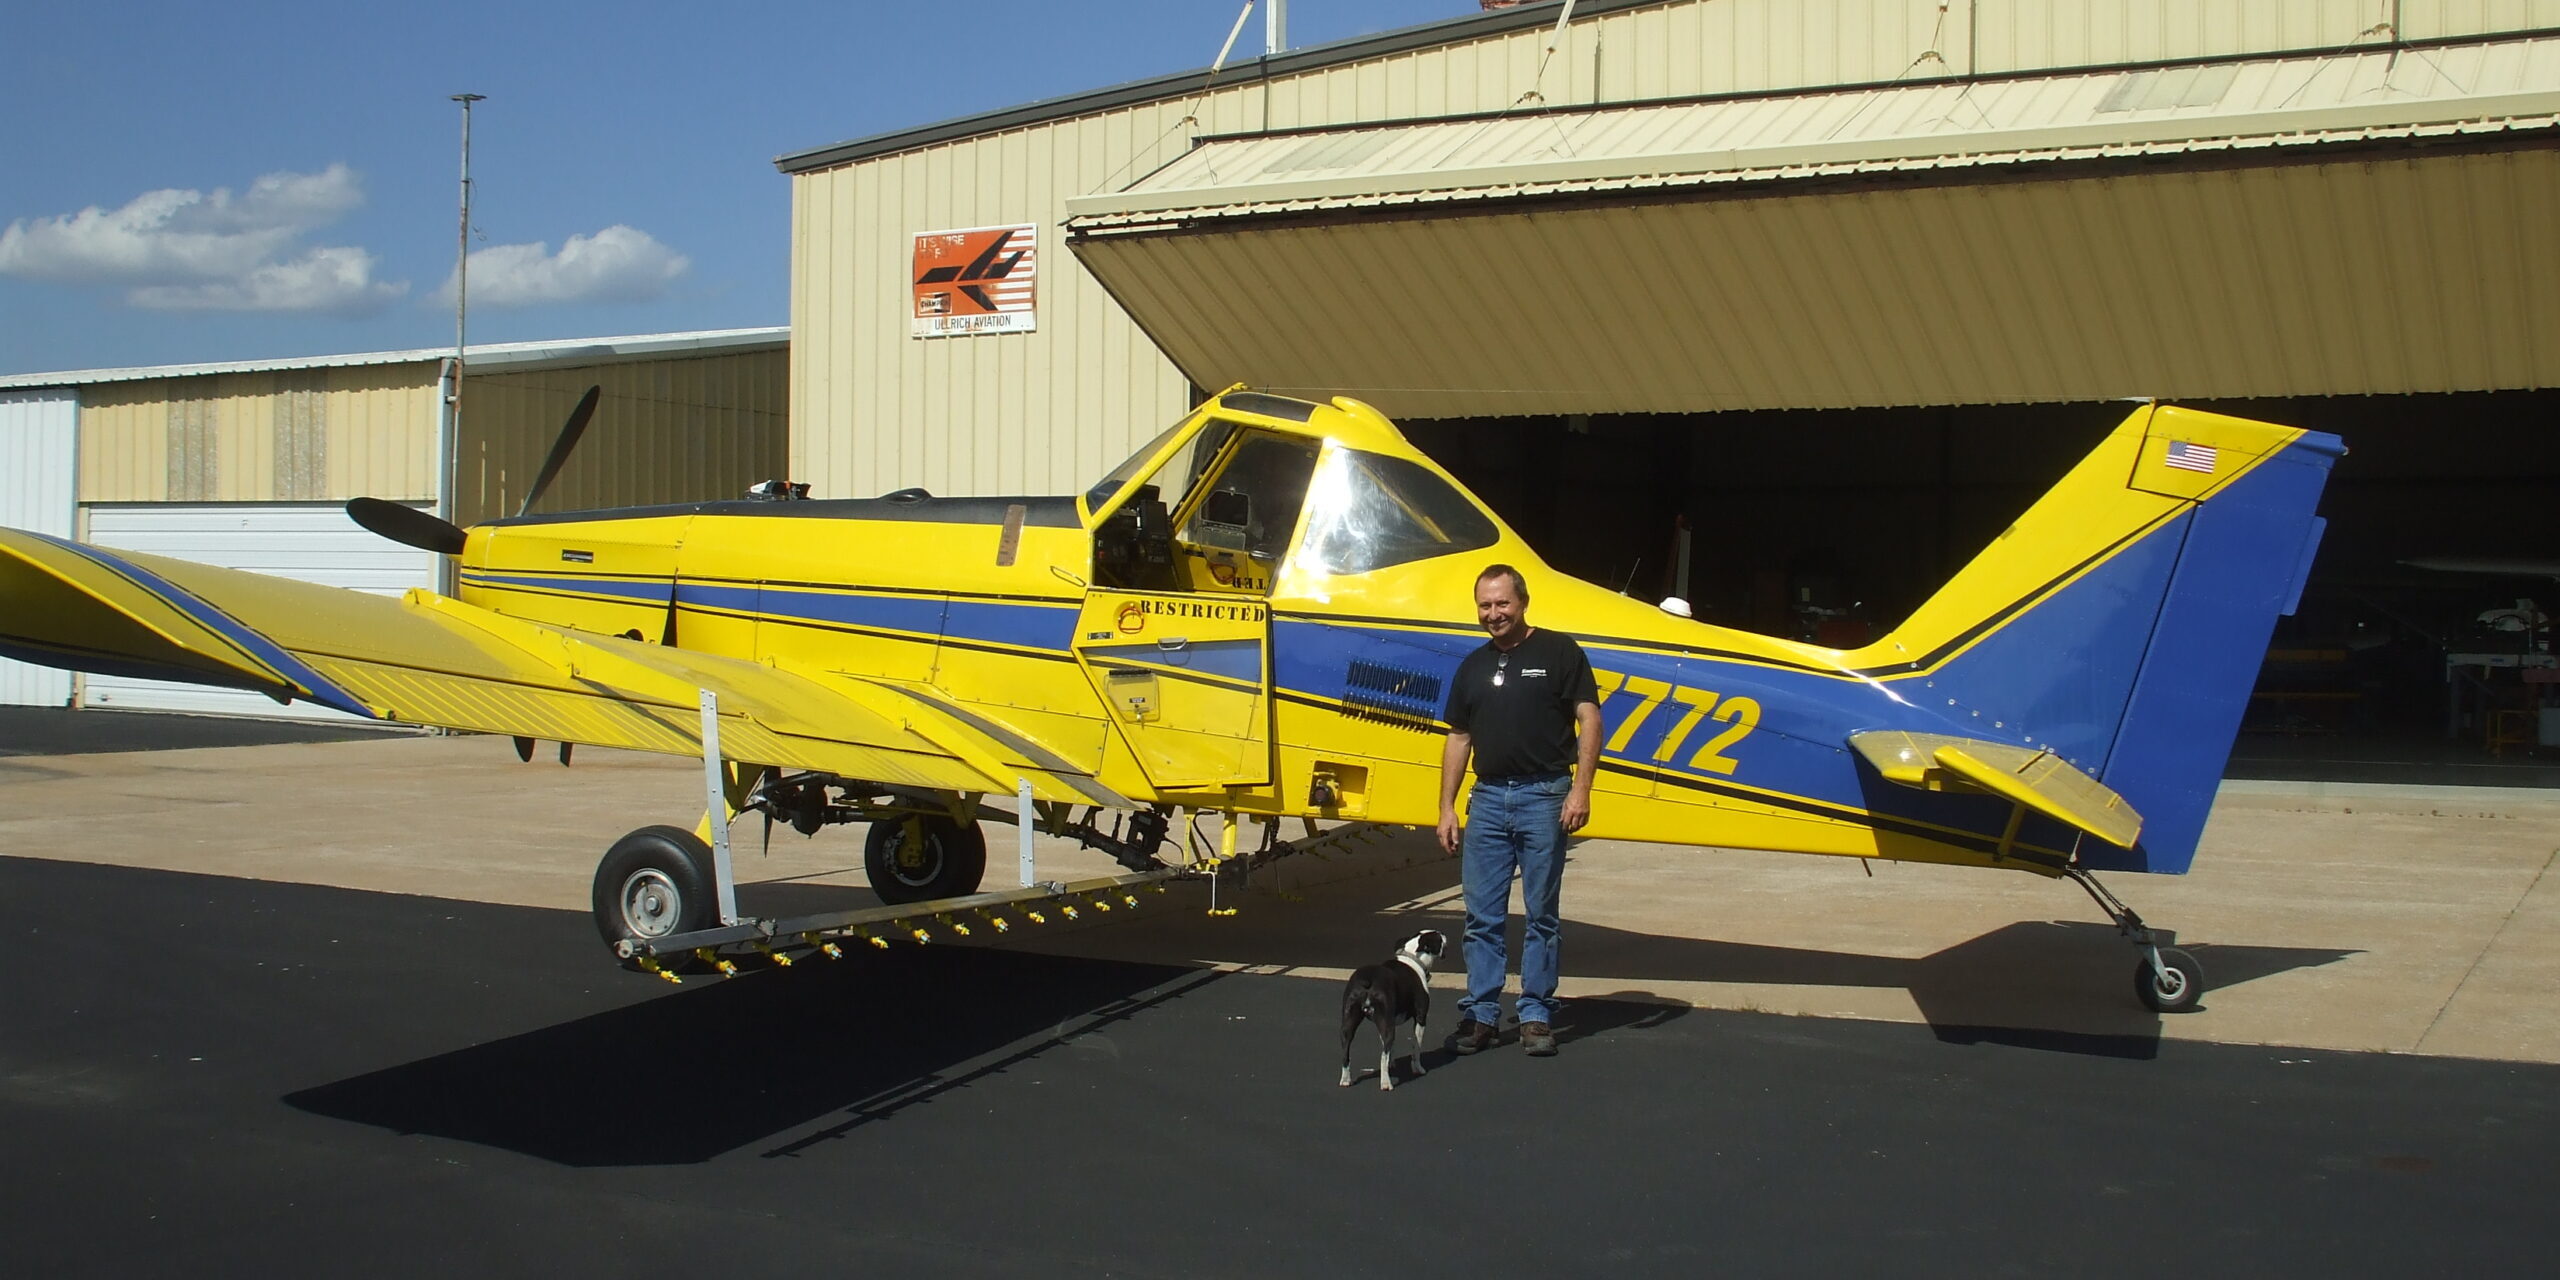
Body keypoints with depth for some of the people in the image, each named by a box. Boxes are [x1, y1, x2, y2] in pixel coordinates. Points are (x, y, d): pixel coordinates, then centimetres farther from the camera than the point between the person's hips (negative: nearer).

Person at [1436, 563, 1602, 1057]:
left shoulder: (1558, 652, -1)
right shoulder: (1473, 667, 14)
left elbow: (1589, 719, -6)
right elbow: (1458, 739, 16)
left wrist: (1581, 789, -15)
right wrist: (1446, 808, 10)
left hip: (1543, 797, -4)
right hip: (1488, 798, 4)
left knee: (1542, 914, 2)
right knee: (1482, 915, 4)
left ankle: (1537, 1015, 9)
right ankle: (1480, 1013, 10)